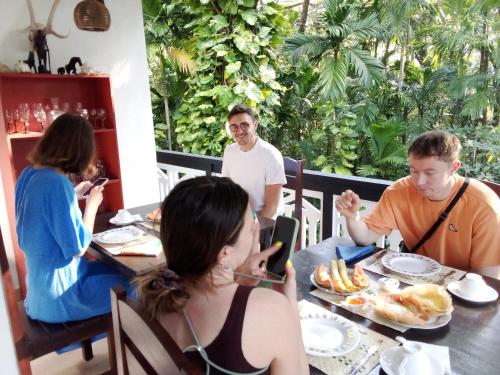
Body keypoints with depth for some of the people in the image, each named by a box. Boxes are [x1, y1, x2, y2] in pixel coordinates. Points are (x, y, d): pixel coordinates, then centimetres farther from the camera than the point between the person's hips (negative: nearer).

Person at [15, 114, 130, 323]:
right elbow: (78, 248, -23)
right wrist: (92, 205, -12)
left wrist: (74, 195, 6)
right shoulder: (57, 183, -27)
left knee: (114, 269, 20)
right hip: (59, 295, -9)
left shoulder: (28, 175, 0)